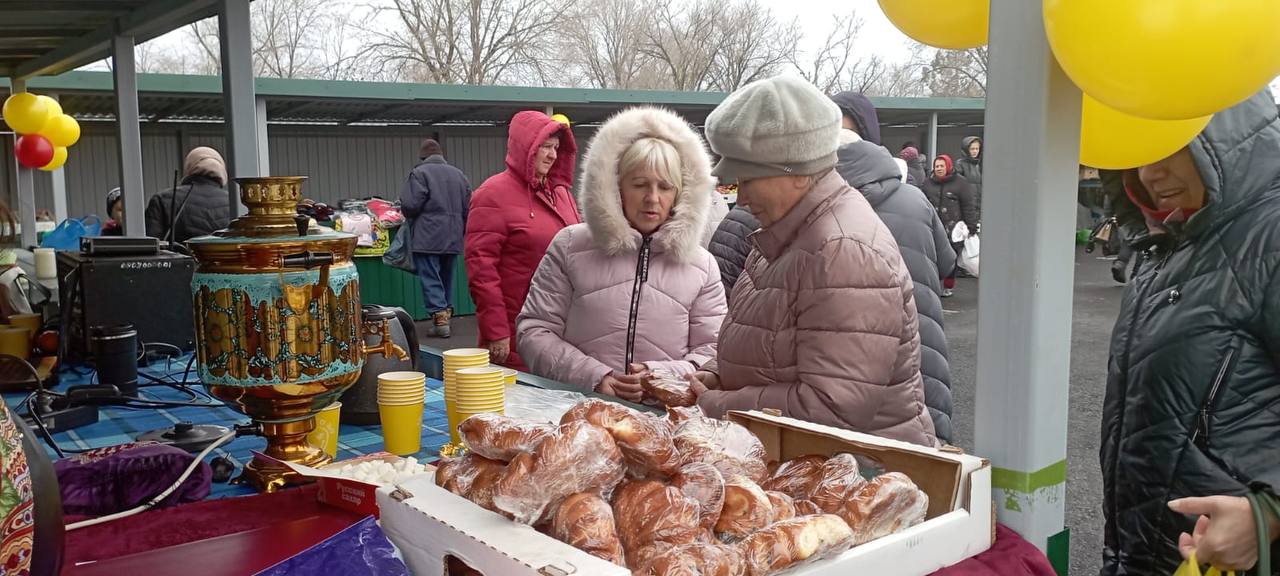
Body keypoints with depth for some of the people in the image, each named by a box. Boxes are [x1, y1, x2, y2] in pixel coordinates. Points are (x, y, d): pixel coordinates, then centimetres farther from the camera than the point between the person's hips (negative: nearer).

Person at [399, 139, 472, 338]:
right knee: (446, 277, 16)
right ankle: (446, 312, 20)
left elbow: (410, 205, -15)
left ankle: (439, 319, -10)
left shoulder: (419, 173, -7)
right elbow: (468, 207, 11)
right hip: (453, 238, 6)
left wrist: (409, 218, 8)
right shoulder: (458, 174, 12)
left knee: (430, 279, -3)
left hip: (428, 238, -6)